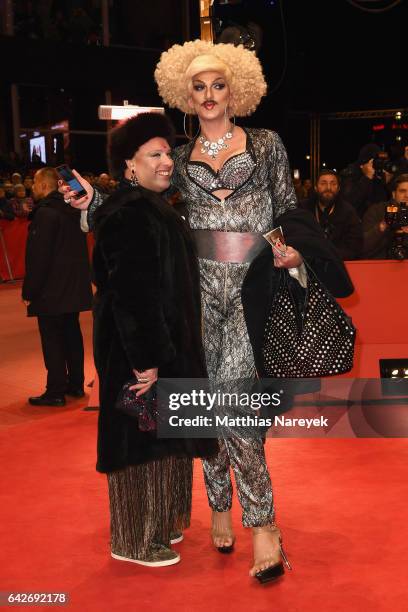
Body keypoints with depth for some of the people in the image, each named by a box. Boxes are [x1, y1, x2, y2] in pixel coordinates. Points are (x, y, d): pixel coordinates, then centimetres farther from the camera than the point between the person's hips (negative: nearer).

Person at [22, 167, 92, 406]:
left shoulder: (45, 213, -17)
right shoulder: (72, 209, 11)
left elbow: (39, 256, -20)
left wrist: (29, 291, -15)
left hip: (50, 289, -9)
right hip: (73, 287, 9)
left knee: (52, 339, -3)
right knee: (72, 333, 15)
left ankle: (56, 391, 2)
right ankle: (76, 384, 24)